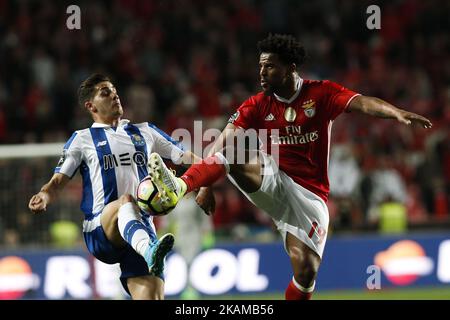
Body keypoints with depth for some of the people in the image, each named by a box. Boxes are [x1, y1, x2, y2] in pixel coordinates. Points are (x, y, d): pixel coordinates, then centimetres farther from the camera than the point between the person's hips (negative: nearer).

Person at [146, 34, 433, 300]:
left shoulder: (321, 93, -3)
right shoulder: (257, 106, 2)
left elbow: (362, 103, -19)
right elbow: (222, 144, -5)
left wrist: (397, 113, -38)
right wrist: (205, 185, -18)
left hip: (309, 194, -1)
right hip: (273, 184, 1)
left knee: (306, 271, -14)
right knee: (231, 150, -26)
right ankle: (178, 187, -46)